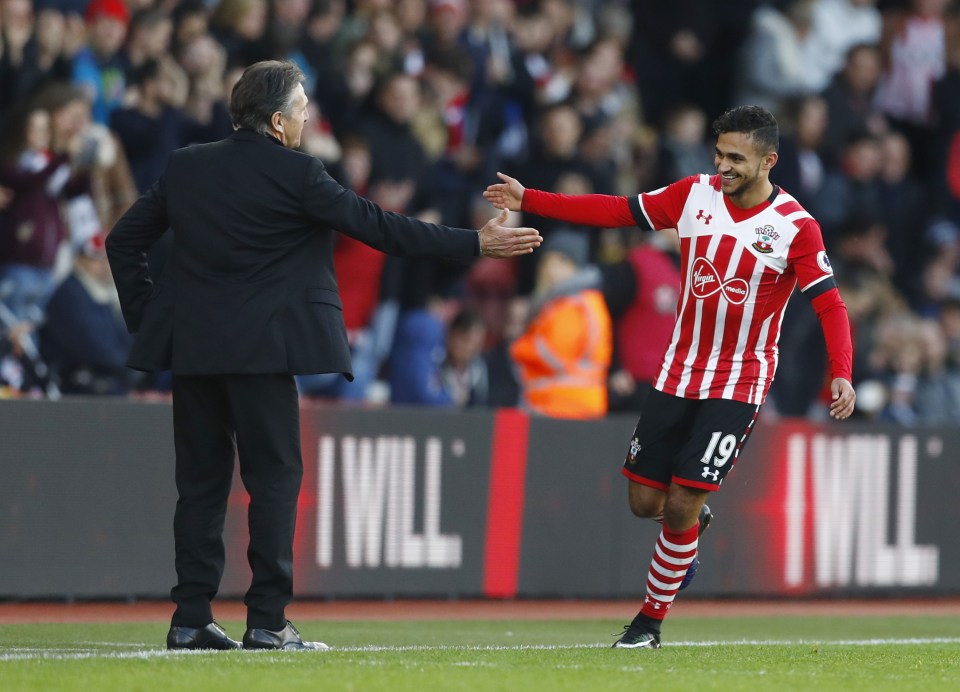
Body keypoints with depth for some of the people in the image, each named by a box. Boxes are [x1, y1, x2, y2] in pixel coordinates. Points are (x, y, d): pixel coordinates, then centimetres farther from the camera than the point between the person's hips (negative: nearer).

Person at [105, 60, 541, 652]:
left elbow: (125, 240, 13)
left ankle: (191, 618, 7)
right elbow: (377, 226, -7)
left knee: (202, 480, 9)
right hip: (259, 347, -6)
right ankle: (267, 621, -3)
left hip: (190, 344, 6)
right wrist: (476, 244, -3)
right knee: (275, 476, 0)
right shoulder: (295, 174, -8)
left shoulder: (186, 168, 9)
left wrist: (145, 315, 18)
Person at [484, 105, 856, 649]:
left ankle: (652, 620, 8)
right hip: (679, 372, 4)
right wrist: (528, 200, 1)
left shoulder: (795, 226, -13)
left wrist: (842, 374, -30)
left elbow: (830, 305, -14)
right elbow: (618, 211, 4)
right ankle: (694, 523, 39)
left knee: (682, 505, -11)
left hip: (739, 382, -4)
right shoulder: (695, 195, -2)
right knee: (645, 501, 4)